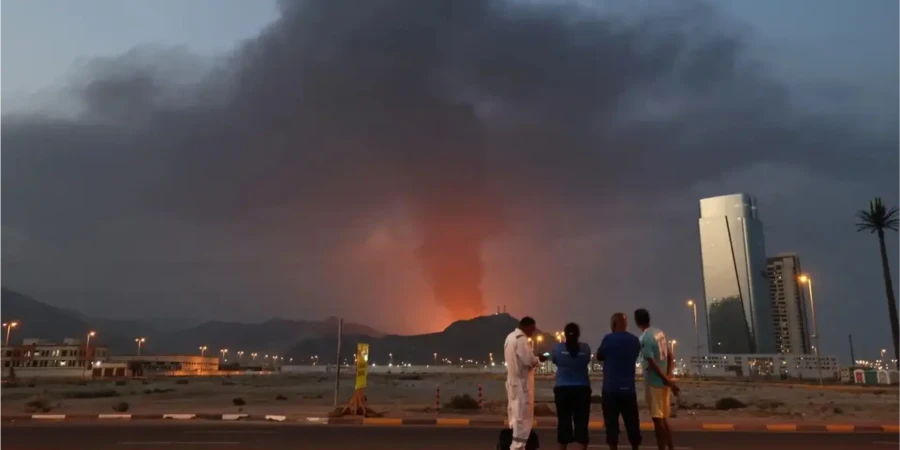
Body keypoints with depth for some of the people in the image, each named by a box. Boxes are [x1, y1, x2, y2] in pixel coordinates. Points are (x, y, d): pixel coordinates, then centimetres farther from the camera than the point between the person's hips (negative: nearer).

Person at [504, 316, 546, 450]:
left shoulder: (510, 337, 14)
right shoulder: (521, 338, -16)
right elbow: (529, 360, -21)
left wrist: (534, 358, 14)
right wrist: (539, 359, -2)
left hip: (513, 381, 10)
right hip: (522, 382, -10)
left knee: (516, 416, 15)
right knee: (523, 417, -5)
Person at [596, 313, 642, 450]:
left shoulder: (609, 338, -9)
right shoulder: (635, 340, 6)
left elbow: (599, 357, 4)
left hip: (611, 388, -4)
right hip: (628, 388, 4)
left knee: (611, 423, 1)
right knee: (632, 423, 11)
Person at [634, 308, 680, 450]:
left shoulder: (644, 339, -17)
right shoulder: (660, 332, 9)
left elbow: (653, 364, -21)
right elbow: (670, 357, 9)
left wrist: (668, 381, -16)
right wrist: (668, 377, 0)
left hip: (654, 382, -8)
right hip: (663, 381, 8)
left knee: (657, 419, -1)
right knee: (663, 418, 17)